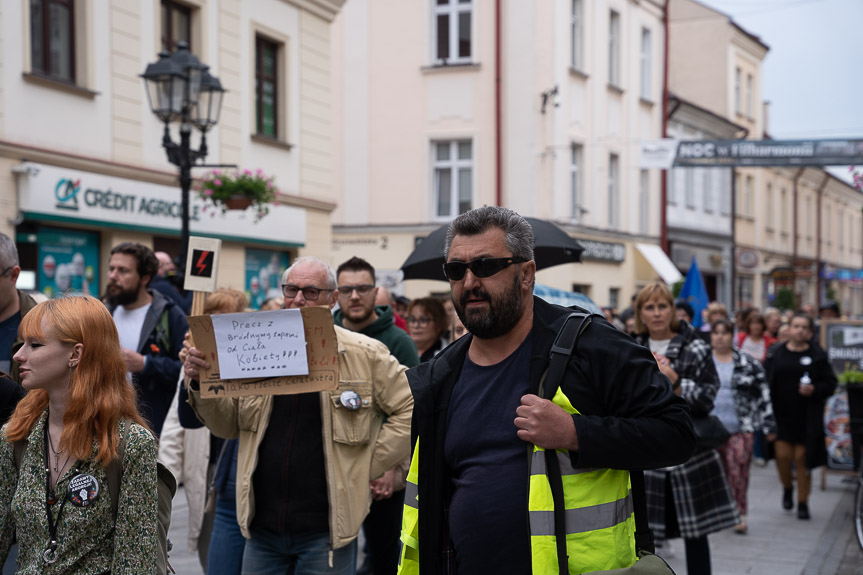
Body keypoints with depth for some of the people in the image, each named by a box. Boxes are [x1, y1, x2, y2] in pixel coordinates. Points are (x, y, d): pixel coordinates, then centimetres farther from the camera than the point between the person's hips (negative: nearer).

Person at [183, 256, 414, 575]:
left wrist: (366, 468, -5)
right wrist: (202, 382, -7)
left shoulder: (365, 354, -4)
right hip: (261, 527, 4)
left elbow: (411, 410, -2)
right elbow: (228, 424, 12)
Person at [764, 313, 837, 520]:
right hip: (781, 415, 1)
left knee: (802, 458, 2)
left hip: (806, 417, -1)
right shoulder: (776, 353, 4)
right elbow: (765, 381, 6)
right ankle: (787, 488, 26)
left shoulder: (817, 355, 1)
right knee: (782, 455, -5)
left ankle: (803, 503, 16)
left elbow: (830, 383, 3)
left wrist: (815, 390, -16)